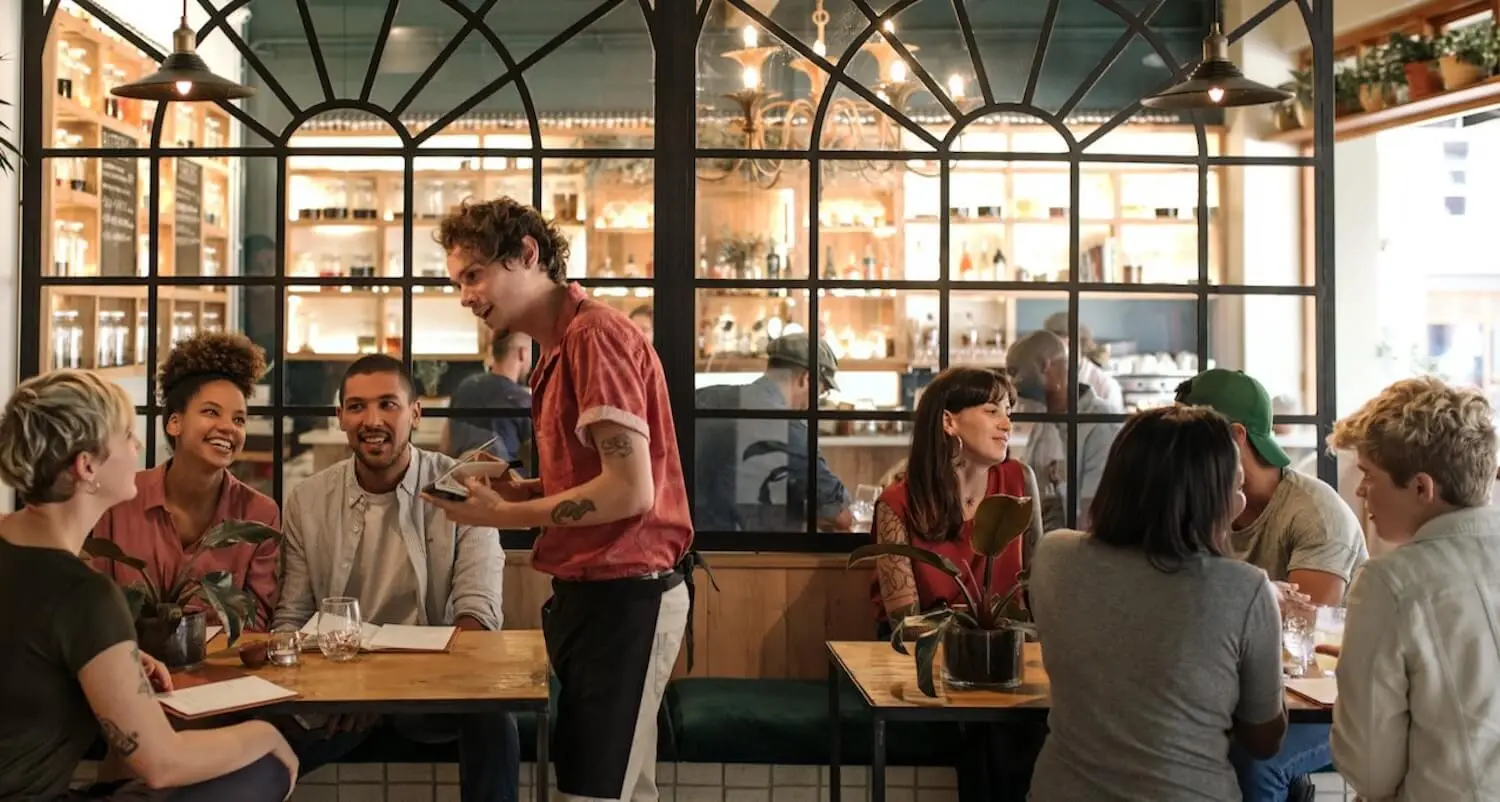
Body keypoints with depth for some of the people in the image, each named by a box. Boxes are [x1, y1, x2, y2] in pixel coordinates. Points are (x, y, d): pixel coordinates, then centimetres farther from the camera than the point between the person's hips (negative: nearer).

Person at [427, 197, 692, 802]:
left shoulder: (594, 335, -16)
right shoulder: (561, 346, 13)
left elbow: (631, 491, -21)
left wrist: (505, 516, -13)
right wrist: (522, 489, 2)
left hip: (623, 595, -10)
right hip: (596, 592, 10)